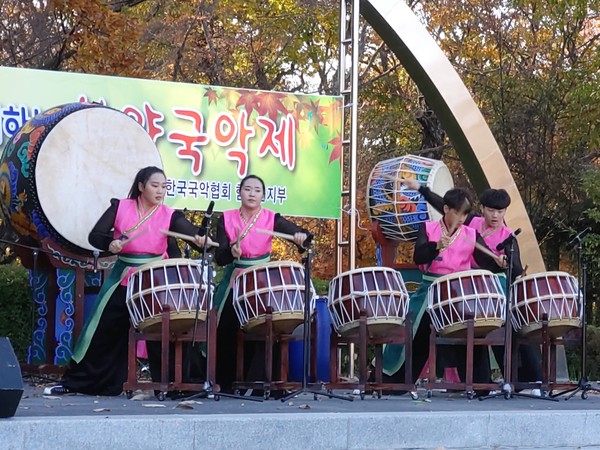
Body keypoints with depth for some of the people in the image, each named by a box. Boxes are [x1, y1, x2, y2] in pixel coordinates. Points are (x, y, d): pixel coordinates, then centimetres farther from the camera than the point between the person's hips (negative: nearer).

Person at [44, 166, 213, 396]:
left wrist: (200, 238, -42)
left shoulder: (169, 215, -2)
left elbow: (190, 230, -18)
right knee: (103, 329, 4)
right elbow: (95, 235, -2)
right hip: (122, 278, 1)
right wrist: (110, 243, -23)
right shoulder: (120, 207, 0)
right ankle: (73, 382, 14)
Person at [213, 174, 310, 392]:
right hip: (234, 284, 1)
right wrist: (231, 251, -30)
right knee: (226, 336, 3)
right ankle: (224, 386, 17)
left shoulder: (272, 219, -2)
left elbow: (303, 235, -11)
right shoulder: (226, 219, -1)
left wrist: (301, 237, -35)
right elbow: (219, 257, -8)